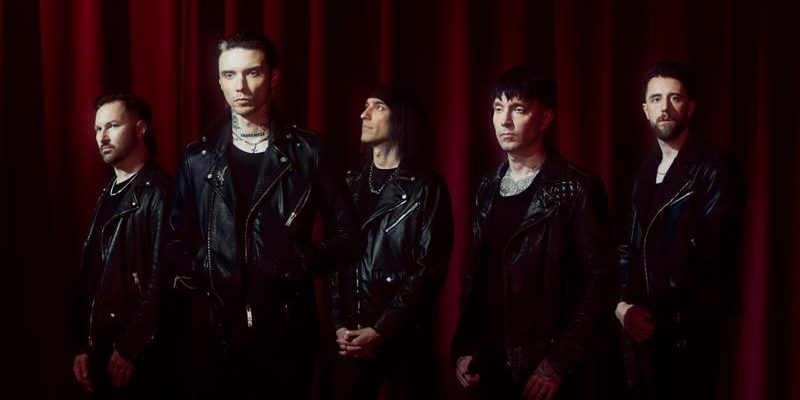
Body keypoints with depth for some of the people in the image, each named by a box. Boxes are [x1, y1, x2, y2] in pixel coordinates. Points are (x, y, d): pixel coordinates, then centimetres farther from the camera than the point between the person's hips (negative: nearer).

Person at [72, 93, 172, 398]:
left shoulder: (160, 193, -11)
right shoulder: (107, 197, 16)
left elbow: (162, 281, -18)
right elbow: (89, 277, 15)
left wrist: (129, 347, -17)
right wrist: (82, 345, 10)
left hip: (139, 354, -7)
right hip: (100, 349, 8)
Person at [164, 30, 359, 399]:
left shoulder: (307, 151, 1)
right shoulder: (198, 158, 6)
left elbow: (347, 234, 3)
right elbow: (176, 240, 12)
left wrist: (303, 263, -11)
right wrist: (196, 270, -7)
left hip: (287, 327, -1)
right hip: (216, 328, 1)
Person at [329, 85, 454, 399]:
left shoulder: (426, 188, -3)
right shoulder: (351, 184, 11)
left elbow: (429, 269, -9)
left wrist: (380, 330, -14)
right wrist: (340, 324, -6)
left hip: (403, 337, -4)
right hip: (352, 340, 4)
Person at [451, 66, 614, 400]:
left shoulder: (576, 189, -8)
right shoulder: (488, 188, 10)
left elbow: (598, 281, -12)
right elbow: (476, 275, 13)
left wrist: (558, 363, -14)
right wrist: (465, 347, 5)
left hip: (545, 367, -5)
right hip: (489, 364, 5)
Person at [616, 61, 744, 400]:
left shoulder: (712, 170, -9)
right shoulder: (646, 170, 13)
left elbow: (711, 259, -17)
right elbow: (630, 246, 13)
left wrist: (653, 310, -17)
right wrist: (623, 304, -3)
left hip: (691, 329, -6)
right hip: (644, 326, 6)